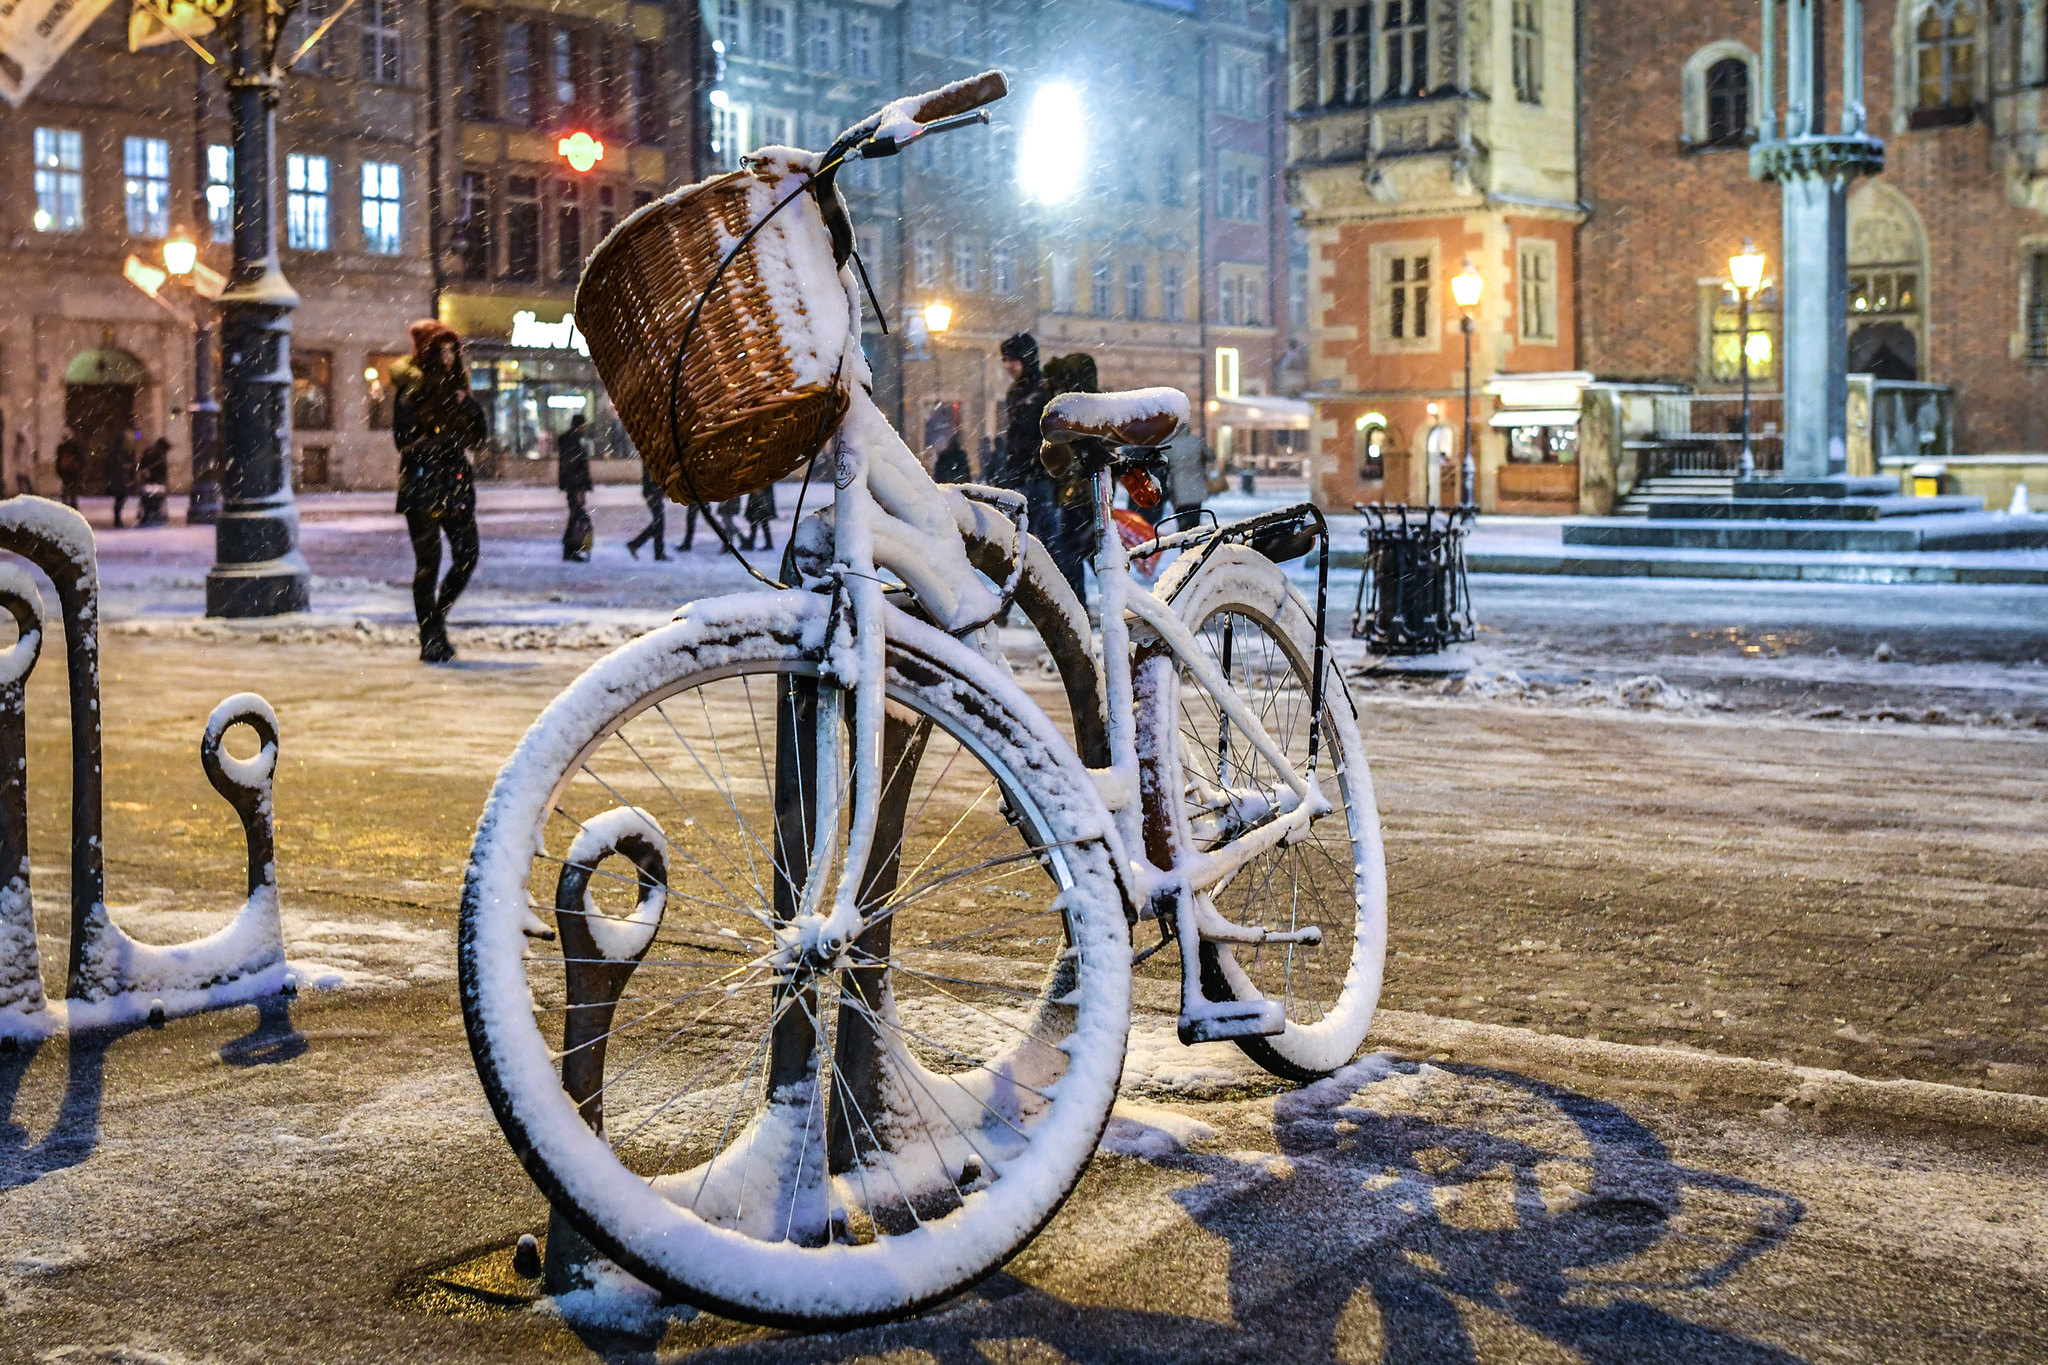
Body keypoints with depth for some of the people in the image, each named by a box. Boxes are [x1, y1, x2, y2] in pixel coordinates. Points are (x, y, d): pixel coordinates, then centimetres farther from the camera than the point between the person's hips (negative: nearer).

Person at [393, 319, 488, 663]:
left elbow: (479, 439, 11)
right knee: (428, 563, -3)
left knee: (467, 557, 2)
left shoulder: (455, 390, 13)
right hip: (421, 484, -6)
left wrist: (469, 409, -6)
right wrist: (446, 437, -17)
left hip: (456, 483, 6)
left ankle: (436, 617, 21)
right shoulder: (411, 394, -4)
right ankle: (431, 640, 2)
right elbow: (404, 441, -13)